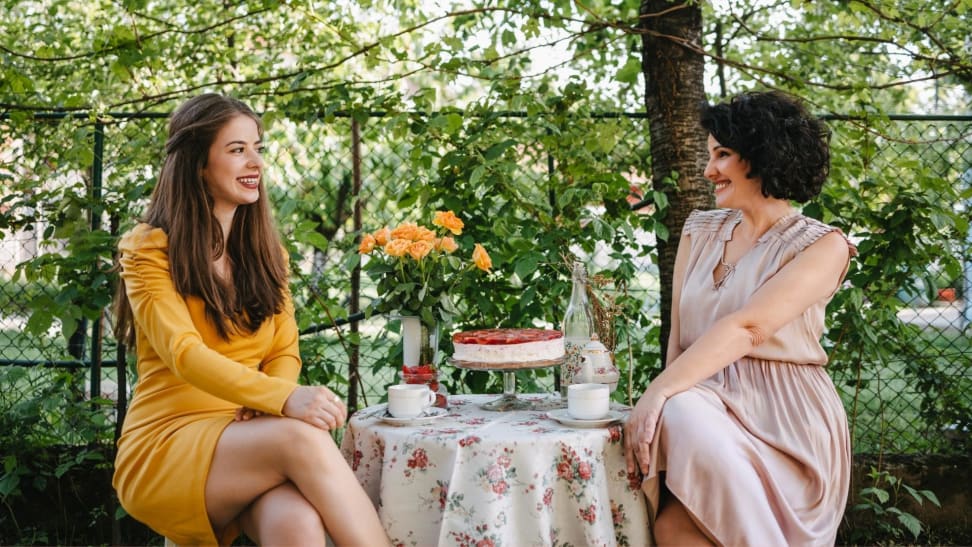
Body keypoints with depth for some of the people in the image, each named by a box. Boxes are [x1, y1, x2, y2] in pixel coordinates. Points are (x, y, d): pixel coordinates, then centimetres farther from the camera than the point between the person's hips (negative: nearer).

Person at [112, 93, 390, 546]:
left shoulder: (265, 250, 15)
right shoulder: (148, 250, -3)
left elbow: (285, 352, 9)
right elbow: (183, 353, -17)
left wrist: (266, 406, -16)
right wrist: (283, 398, -34)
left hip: (246, 448, 4)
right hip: (164, 448, -3)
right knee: (302, 437, -33)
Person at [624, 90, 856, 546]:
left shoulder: (822, 246, -3)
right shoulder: (701, 231, 14)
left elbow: (748, 327, -18)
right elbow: (678, 338, 8)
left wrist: (660, 393, -28)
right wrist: (664, 398, -10)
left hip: (787, 422, -4)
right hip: (710, 405, 5)